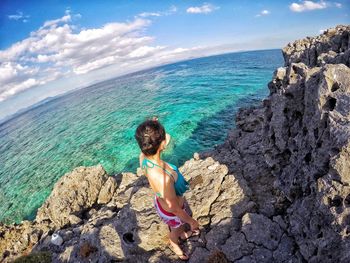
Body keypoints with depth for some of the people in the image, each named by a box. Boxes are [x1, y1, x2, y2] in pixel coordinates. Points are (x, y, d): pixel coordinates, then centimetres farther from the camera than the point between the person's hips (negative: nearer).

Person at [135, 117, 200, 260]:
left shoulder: (143, 157, -26)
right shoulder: (162, 178, -47)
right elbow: (174, 209, -30)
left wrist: (151, 133, -15)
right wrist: (191, 221, -12)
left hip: (163, 200, 6)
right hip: (171, 212, -5)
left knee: (180, 225, 38)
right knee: (175, 230, 32)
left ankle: (183, 234, 71)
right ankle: (174, 245, 67)